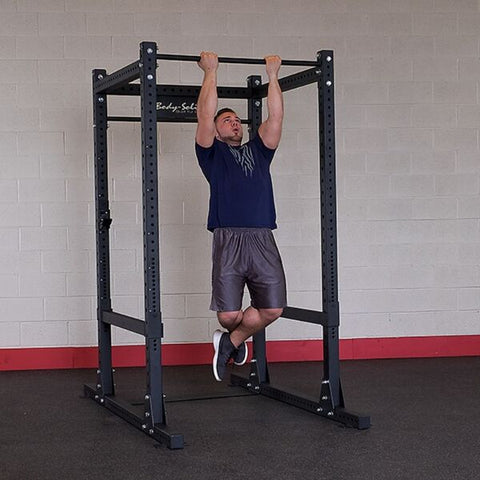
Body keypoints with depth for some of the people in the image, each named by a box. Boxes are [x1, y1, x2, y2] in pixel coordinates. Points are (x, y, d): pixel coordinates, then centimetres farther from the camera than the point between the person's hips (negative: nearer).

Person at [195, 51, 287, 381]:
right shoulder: (213, 153, 14)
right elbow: (205, 115, 2)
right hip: (229, 239, -4)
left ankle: (231, 341, 22)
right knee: (229, 314, -6)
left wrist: (273, 75, 18)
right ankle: (233, 336, 31)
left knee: (273, 309, -3)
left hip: (263, 240, 4)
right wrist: (211, 72, 5)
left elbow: (276, 117, 19)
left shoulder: (258, 151, 25)